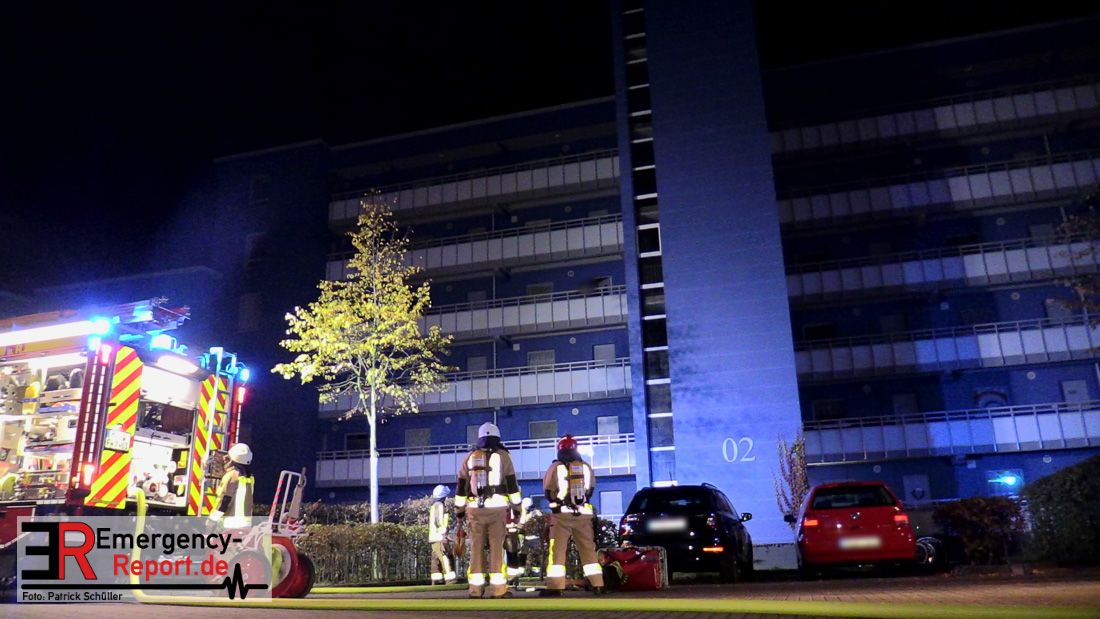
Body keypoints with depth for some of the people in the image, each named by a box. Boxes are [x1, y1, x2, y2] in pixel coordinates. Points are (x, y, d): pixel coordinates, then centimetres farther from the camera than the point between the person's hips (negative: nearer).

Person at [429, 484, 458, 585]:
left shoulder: (433, 506, 21)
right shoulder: (439, 506, -9)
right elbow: (439, 521, -18)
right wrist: (443, 536, -23)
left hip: (433, 538, 10)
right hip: (439, 538, -10)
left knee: (436, 560, 9)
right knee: (446, 559, -13)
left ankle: (436, 581, 9)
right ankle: (450, 581, -18)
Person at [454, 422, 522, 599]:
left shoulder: (470, 457, 11)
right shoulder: (503, 456, 3)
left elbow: (461, 486, 12)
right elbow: (512, 484, 2)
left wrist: (459, 510, 18)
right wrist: (516, 508, 8)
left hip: (475, 508, 2)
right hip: (497, 508, -2)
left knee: (476, 548, 7)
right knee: (497, 548, -1)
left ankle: (476, 589, 8)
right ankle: (498, 589, -3)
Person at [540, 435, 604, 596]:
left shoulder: (555, 467, -6)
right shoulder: (586, 467, 4)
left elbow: (548, 492, 3)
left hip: (562, 515, -3)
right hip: (584, 514, 3)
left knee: (557, 550, 0)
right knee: (589, 549, 10)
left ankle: (555, 586, -6)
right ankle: (598, 585, 10)